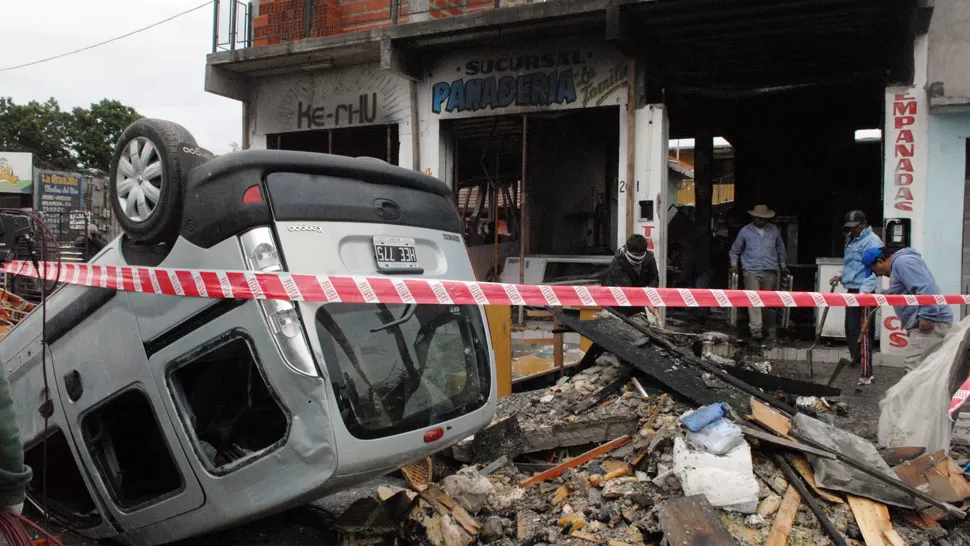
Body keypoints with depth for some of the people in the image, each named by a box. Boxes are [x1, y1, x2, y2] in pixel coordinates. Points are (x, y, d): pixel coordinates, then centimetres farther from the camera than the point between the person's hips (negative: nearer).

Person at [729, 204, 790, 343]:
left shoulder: (774, 230, 13)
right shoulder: (745, 231, 6)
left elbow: (780, 249, 24)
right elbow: (735, 250, 16)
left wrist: (783, 265, 24)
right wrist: (734, 263, 4)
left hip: (770, 271, 2)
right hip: (751, 271, -2)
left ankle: (772, 331, 15)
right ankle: (756, 329, -21)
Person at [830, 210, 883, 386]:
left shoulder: (872, 241, -10)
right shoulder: (852, 240, 21)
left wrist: (864, 291, -29)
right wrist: (840, 276, 16)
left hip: (863, 293, -10)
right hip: (852, 291, 10)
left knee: (862, 332, -11)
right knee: (850, 330, 16)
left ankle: (866, 374, -10)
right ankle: (855, 362, 29)